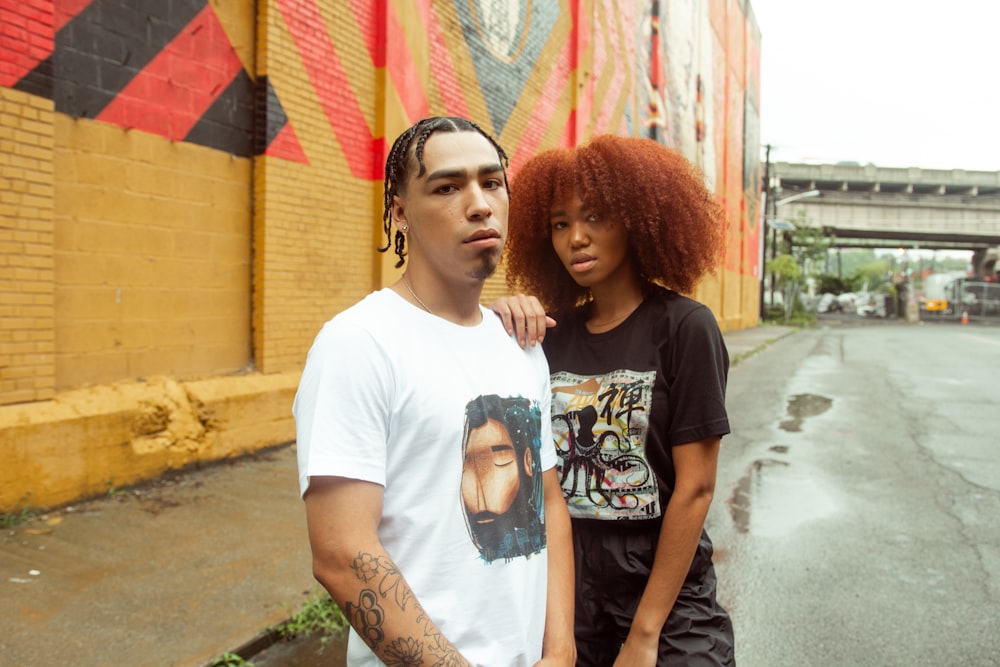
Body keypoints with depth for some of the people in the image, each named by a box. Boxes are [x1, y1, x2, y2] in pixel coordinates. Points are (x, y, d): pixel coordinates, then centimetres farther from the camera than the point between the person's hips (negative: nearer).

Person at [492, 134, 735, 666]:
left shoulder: (683, 328, -12)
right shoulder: (552, 333, 0)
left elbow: (695, 488, -14)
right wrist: (494, 331, -18)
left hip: (667, 604, -3)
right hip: (566, 597, 4)